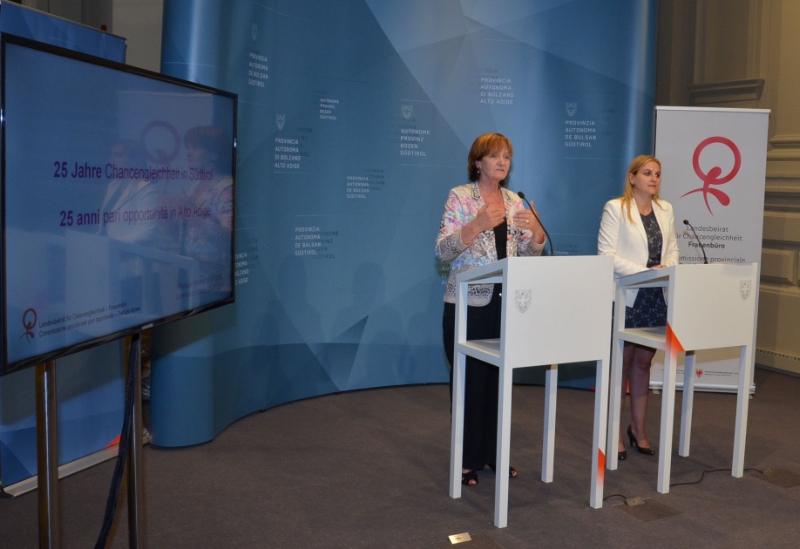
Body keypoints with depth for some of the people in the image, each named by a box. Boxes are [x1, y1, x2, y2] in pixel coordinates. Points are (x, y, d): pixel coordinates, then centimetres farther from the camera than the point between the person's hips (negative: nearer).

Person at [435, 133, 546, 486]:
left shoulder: (515, 201, 11)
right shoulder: (460, 197, -5)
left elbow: (528, 255, 10)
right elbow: (443, 251, -13)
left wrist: (536, 231, -11)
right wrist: (477, 225, -26)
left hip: (506, 304, 5)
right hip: (468, 304, -5)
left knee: (499, 378, 12)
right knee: (469, 380, 2)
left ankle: (492, 452, 25)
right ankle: (466, 459, 14)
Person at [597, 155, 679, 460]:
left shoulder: (665, 209, 11)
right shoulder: (615, 208, -7)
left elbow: (672, 248, 15)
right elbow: (606, 255, -13)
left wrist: (668, 269, -6)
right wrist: (646, 271, -19)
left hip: (656, 298, 5)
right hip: (627, 296, -5)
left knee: (643, 362, 12)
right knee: (622, 362, 3)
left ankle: (638, 429, 25)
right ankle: (614, 433, 15)